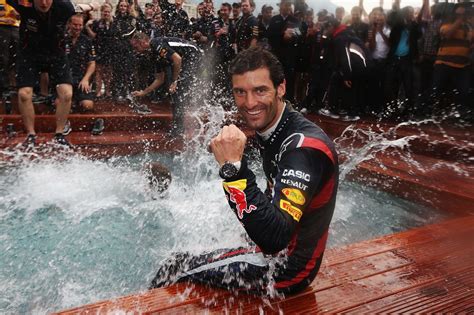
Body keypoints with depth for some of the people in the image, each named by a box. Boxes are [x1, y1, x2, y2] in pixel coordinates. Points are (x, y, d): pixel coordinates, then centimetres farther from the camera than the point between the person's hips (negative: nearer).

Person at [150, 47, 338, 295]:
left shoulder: (305, 147, -29)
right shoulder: (269, 131, 1)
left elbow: (275, 237, -38)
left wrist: (233, 167, -41)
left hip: (288, 269, -9)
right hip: (276, 252, 9)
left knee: (175, 270, -1)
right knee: (181, 262, 17)